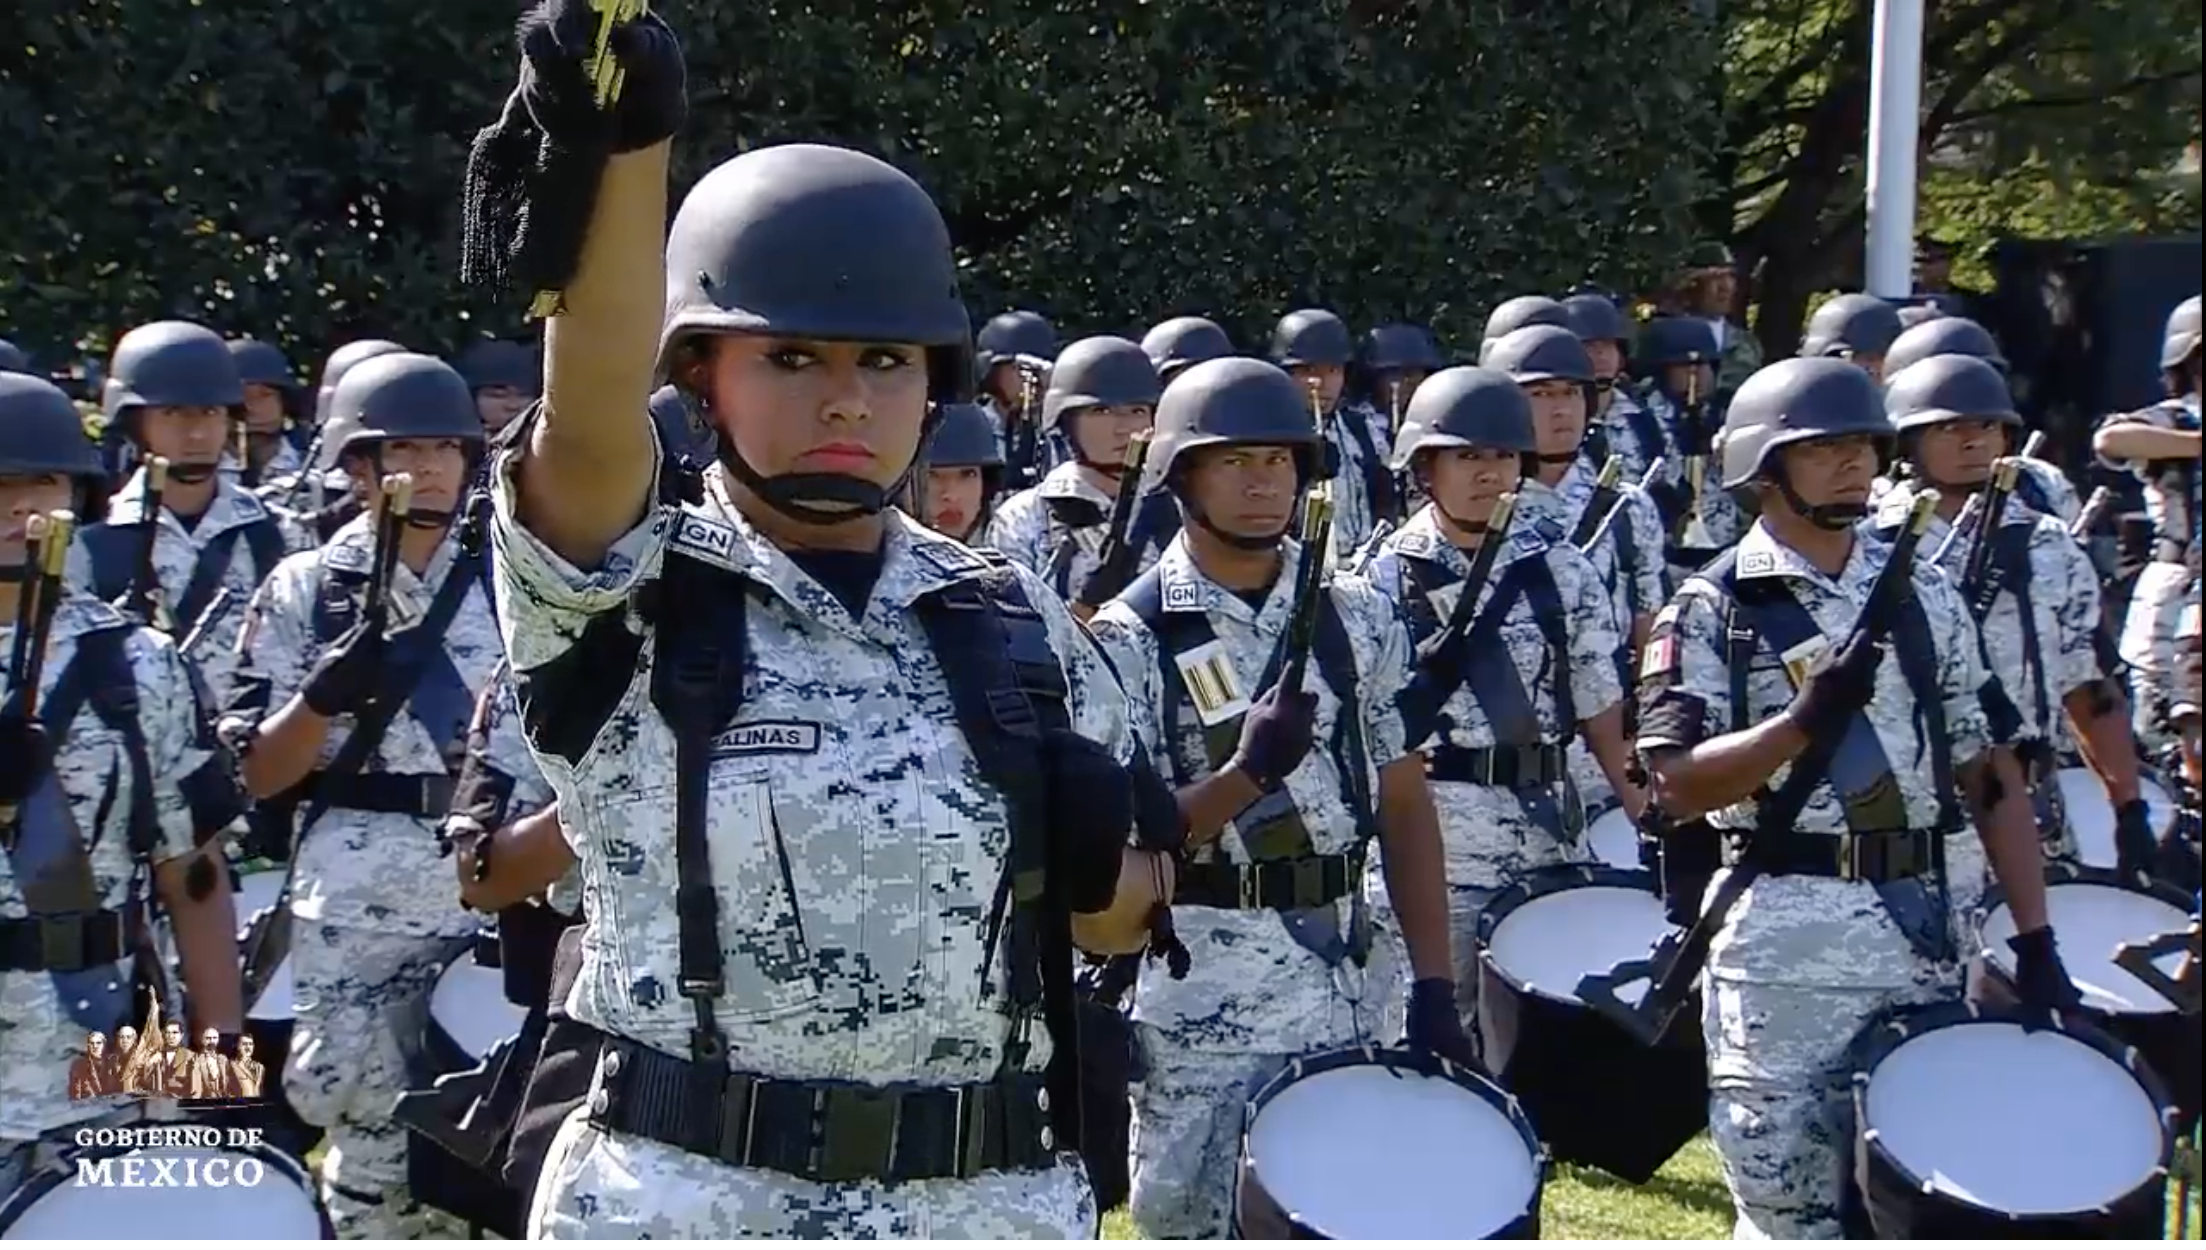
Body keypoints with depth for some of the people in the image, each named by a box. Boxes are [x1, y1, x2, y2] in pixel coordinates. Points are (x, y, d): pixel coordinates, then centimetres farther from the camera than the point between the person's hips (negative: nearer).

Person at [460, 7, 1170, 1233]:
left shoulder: (1017, 622, 7)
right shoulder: (628, 600, -5)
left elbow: (1120, 916, 16)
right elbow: (590, 415, -26)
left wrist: (1090, 848, -9)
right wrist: (622, 140, -44)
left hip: (999, 1205, 4)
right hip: (678, 1206, -3)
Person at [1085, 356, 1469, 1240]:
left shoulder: (1355, 617, 5)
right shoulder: (1131, 638, -7)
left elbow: (1404, 806, 7)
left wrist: (1435, 987, 1)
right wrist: (1247, 774, -25)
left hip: (1345, 990, 4)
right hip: (1200, 1002, -4)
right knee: (1192, 1230, 4)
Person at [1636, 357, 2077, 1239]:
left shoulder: (1923, 597, 9)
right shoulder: (1712, 610, -3)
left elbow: (1990, 777, 10)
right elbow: (1677, 784, -11)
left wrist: (2034, 939, 3)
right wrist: (1806, 721, -25)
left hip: (1919, 930, 4)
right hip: (1779, 941, -4)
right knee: (1790, 1215, 2)